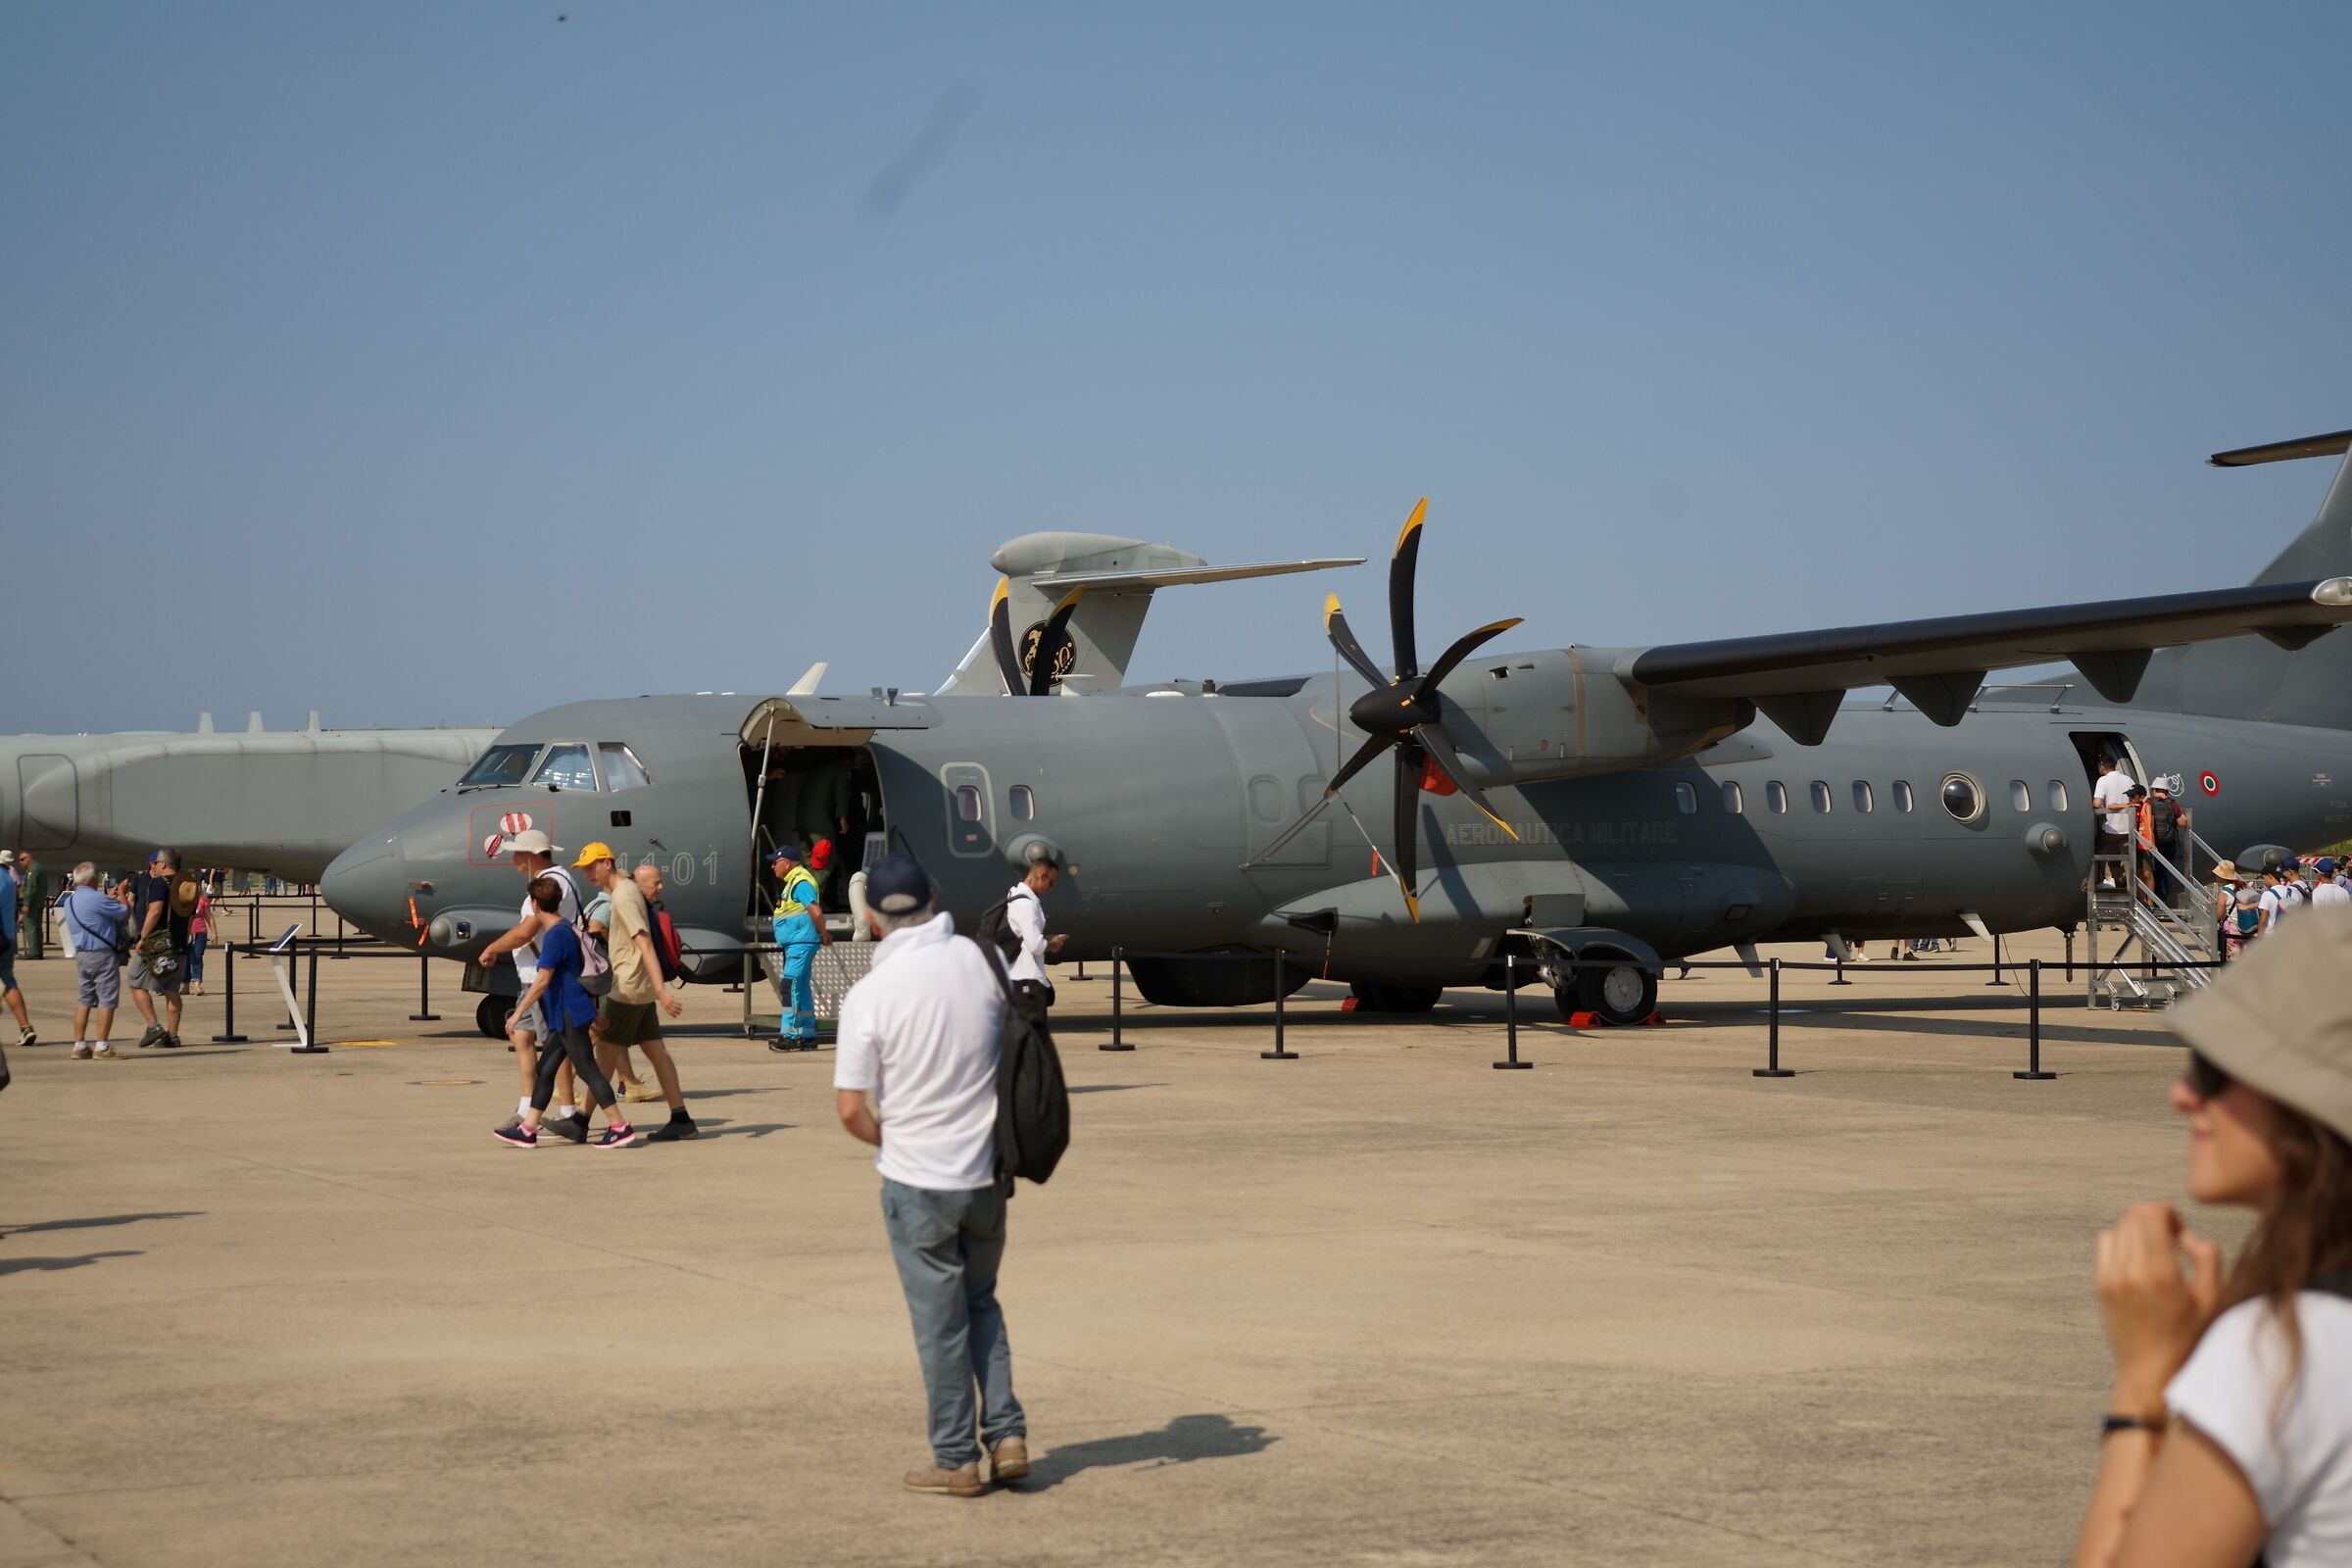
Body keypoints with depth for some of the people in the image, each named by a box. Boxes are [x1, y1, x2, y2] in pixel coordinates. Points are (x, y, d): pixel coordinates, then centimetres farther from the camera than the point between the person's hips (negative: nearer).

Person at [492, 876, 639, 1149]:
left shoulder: (556, 935, -16)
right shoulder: (569, 929, 14)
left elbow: (542, 980, -20)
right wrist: (594, 1009, 29)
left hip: (570, 1014, -10)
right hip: (567, 1015, 10)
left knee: (586, 1069, -8)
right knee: (545, 1069, 12)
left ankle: (620, 1127, -7)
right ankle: (527, 1130, 15)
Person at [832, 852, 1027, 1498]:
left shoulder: (870, 993, -15)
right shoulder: (979, 961, -6)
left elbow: (850, 1108, -14)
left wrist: (891, 1140, 6)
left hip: (916, 1179, -4)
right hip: (988, 1171, 4)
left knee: (940, 1321, 7)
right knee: (981, 1303, 21)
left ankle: (956, 1458, 15)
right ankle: (1006, 1434, 15)